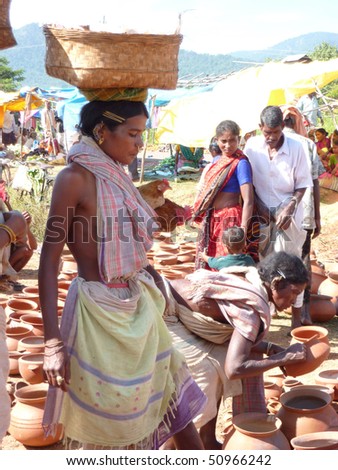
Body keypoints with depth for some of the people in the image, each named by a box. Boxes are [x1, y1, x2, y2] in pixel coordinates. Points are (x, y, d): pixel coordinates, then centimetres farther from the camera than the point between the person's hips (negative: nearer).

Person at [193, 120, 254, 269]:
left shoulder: (240, 163, -13)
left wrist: (243, 230, -29)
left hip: (230, 222, -8)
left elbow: (248, 200, -21)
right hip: (211, 220, 8)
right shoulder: (216, 161, 10)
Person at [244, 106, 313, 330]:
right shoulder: (252, 146, -4)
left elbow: (303, 184, -3)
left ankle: (297, 318, 7)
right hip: (263, 213, 2)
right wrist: (259, 207, -5)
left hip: (288, 213, -2)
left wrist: (289, 209, -14)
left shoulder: (296, 147, -9)